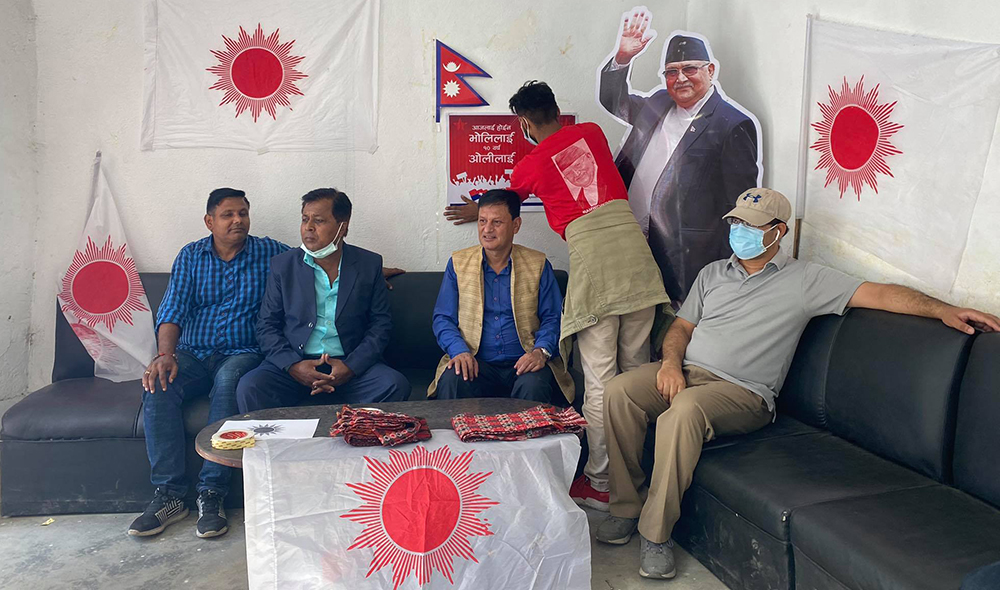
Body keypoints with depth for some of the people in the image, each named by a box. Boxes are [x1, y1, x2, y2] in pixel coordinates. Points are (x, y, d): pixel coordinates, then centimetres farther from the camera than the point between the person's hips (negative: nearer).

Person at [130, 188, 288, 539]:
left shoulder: (269, 253, 5)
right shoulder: (191, 256, 8)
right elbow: (173, 310, -3)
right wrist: (165, 354, -20)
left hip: (243, 354, -2)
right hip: (193, 353, 2)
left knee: (227, 381, -36)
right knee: (158, 387, -28)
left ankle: (211, 493, -32)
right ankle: (169, 494, -23)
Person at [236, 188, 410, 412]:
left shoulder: (369, 264, 6)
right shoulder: (283, 265, 8)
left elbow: (381, 324, 5)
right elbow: (266, 326, 7)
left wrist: (351, 366, -11)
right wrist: (293, 366, -11)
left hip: (352, 365, 0)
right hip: (293, 363, 0)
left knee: (396, 385, -27)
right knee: (249, 388, -28)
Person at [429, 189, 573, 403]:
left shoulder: (538, 264, 9)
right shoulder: (458, 263, 11)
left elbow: (552, 319, 6)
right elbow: (443, 318, 8)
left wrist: (541, 351, -14)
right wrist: (459, 351, -12)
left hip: (523, 364, 0)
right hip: (475, 363, 1)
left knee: (533, 386, -34)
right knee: (451, 381, -32)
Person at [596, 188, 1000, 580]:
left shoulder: (804, 280, 6)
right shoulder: (713, 273, 20)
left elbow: (876, 294, -1)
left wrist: (944, 310, -14)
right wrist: (671, 361, -4)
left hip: (742, 391, -5)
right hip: (686, 372, 5)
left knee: (684, 410, -37)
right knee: (619, 390, -23)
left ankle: (655, 533, -25)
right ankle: (626, 507, -11)